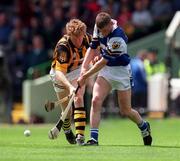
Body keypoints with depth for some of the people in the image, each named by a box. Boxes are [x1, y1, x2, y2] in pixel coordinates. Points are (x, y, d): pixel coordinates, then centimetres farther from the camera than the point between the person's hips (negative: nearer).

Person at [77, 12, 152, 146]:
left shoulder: (117, 38, -31)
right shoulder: (99, 27, -8)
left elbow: (103, 62, -26)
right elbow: (93, 47, 5)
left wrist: (85, 76, -19)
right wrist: (84, 67, -8)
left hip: (121, 71, -5)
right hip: (105, 70, 5)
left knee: (126, 111, 5)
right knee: (96, 101, -17)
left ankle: (144, 127, 36)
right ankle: (94, 139, -17)